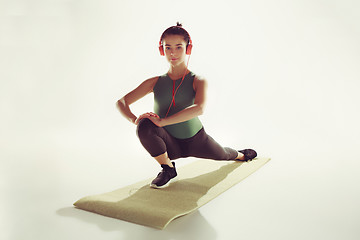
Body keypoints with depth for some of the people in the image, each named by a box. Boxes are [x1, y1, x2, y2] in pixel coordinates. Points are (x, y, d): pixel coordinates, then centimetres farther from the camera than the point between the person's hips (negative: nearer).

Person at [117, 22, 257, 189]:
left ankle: (240, 155, 66)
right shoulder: (155, 83, -7)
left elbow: (199, 108, -36)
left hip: (195, 139, 0)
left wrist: (162, 121, -42)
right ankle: (168, 168, -7)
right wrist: (134, 119, -28)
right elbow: (122, 102, -6)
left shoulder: (198, 81, -15)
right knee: (145, 126, -31)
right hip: (170, 145, 0)